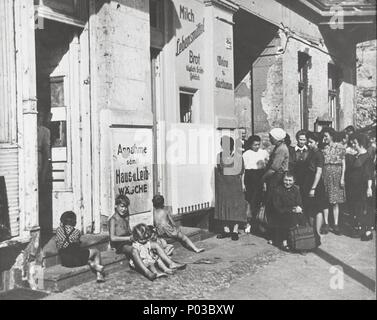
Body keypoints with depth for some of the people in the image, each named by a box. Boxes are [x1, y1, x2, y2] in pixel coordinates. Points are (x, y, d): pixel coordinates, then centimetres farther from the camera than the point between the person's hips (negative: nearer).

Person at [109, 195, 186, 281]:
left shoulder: (126, 217, 18)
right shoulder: (113, 220, -7)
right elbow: (112, 238, -17)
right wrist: (129, 238, -17)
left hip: (130, 242, 9)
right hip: (120, 245, -9)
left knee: (156, 245, -3)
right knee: (134, 250, -43)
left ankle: (171, 264, -7)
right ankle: (147, 272, -57)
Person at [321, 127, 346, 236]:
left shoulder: (340, 147, 3)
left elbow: (343, 163, 2)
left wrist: (342, 178, -5)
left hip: (336, 174, -2)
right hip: (325, 174, 2)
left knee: (335, 201, 0)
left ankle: (336, 225, 4)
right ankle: (326, 224, 7)